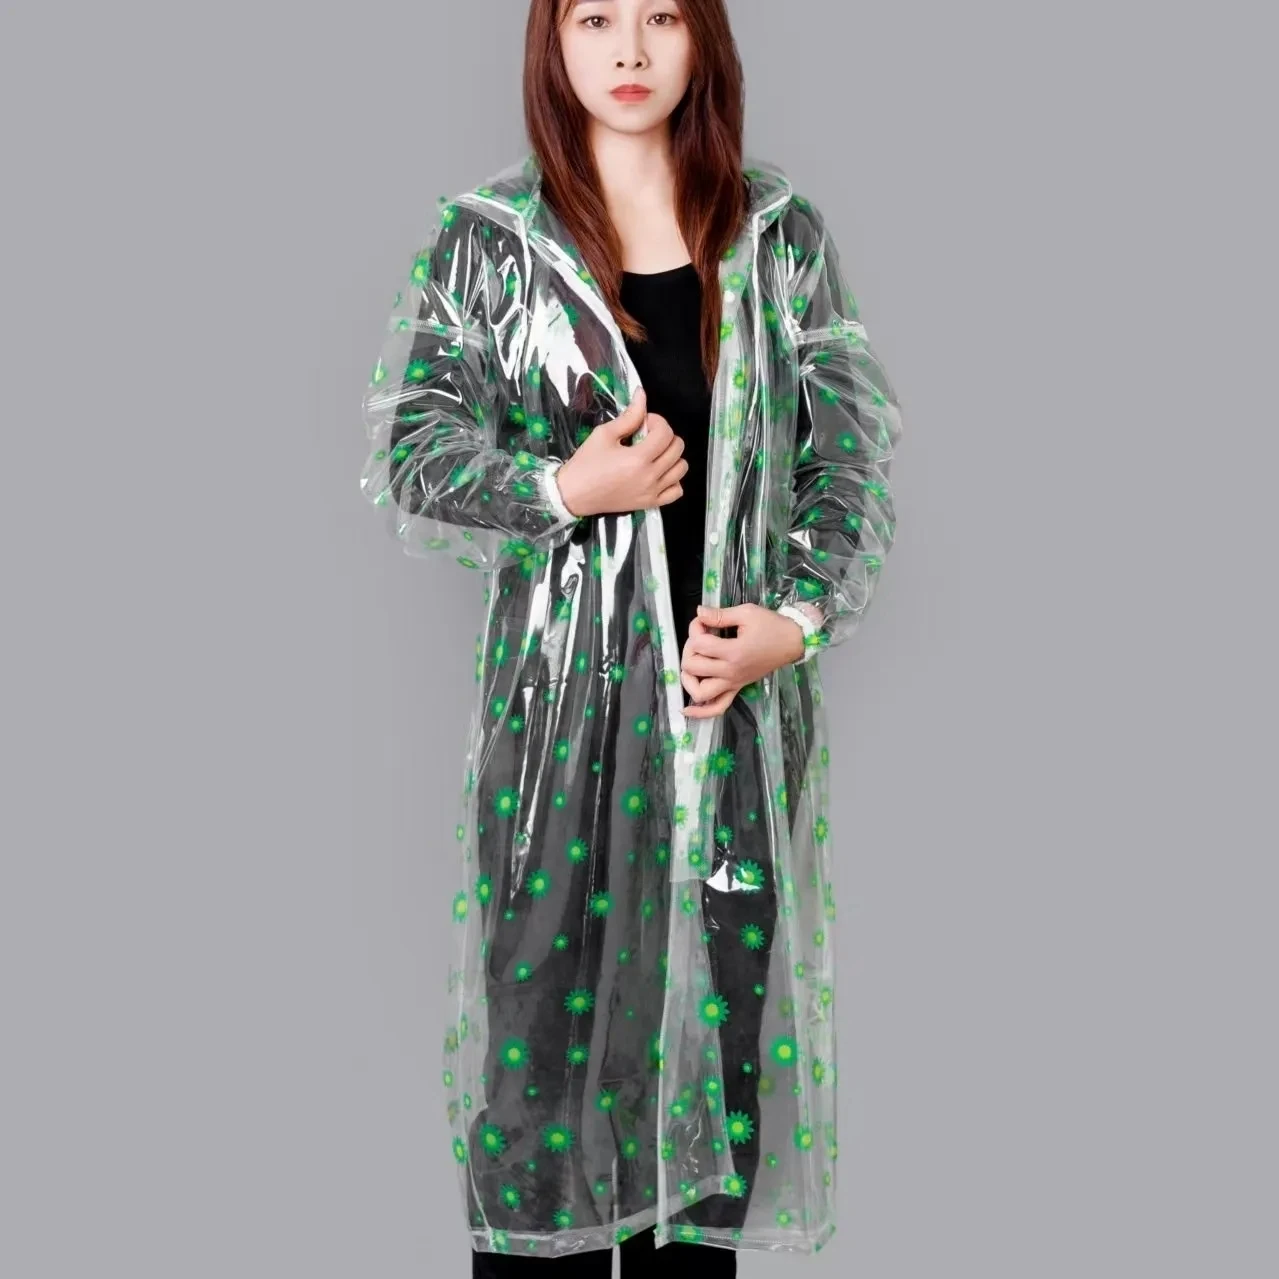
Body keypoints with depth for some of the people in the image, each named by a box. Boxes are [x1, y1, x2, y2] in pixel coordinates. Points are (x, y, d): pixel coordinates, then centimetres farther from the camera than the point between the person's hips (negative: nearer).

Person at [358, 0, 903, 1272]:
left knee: (721, 998, 8)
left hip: (741, 683, 2)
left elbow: (854, 451, 5)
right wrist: (569, 488, -15)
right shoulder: (485, 242, 1)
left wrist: (796, 619, -8)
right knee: (545, 989, 2)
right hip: (563, 683, -1)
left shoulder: (780, 235, 6)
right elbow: (407, 456, 0)